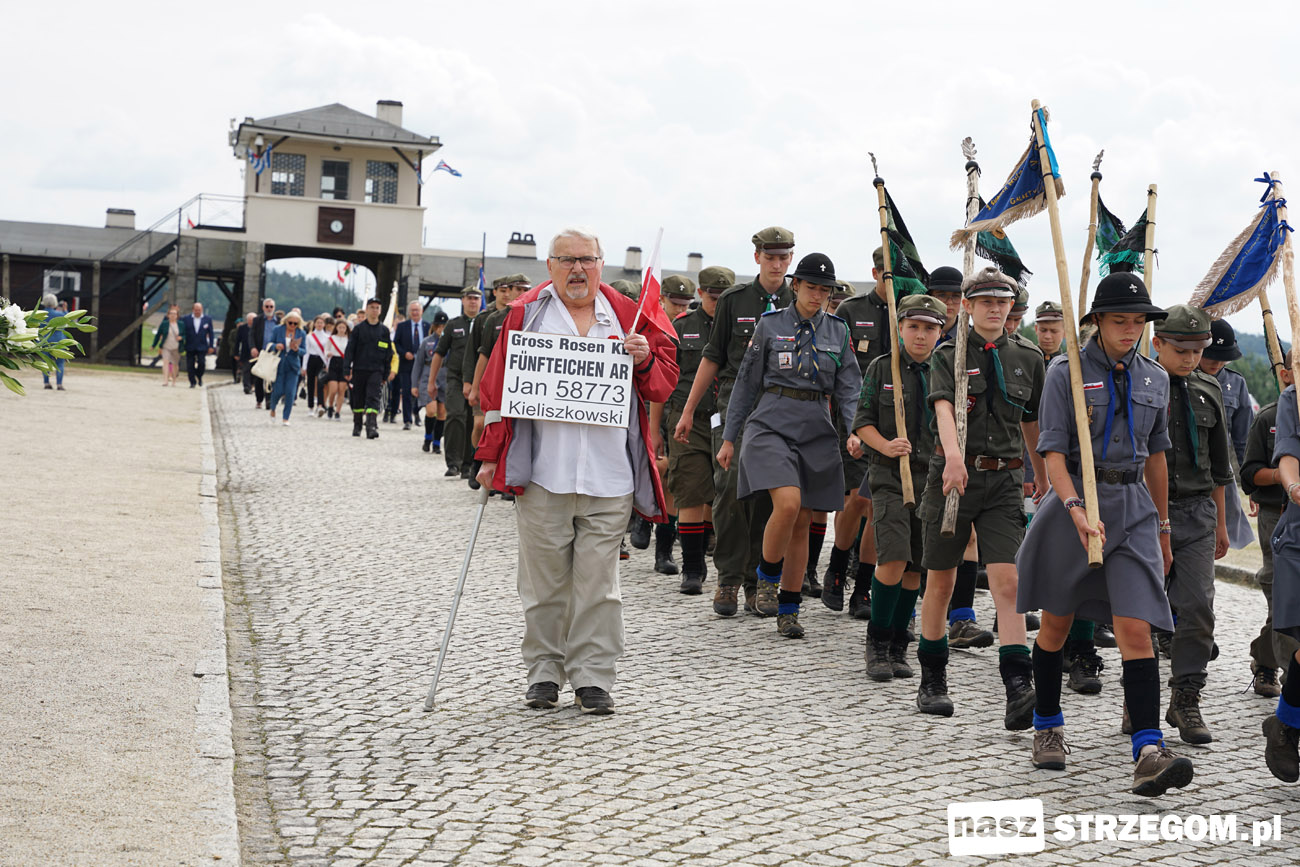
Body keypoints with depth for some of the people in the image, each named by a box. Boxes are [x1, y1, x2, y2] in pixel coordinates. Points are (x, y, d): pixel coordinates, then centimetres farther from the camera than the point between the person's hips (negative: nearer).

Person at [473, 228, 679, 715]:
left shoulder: (625, 315, 11)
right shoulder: (526, 314, 7)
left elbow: (664, 382, 14)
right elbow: (498, 387, 6)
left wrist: (645, 360, -7)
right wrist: (491, 455, 2)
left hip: (609, 473, 1)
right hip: (541, 473, -1)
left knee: (598, 579, 1)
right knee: (544, 578, 6)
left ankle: (593, 677, 8)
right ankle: (544, 671, 18)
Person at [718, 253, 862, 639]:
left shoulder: (837, 330, 10)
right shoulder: (770, 325, 3)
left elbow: (849, 387, 7)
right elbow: (747, 382, 7)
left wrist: (855, 430, -11)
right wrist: (729, 437, 6)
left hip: (817, 430, 3)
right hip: (772, 422, -3)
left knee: (802, 523, 4)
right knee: (788, 503, -24)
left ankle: (788, 609, 14)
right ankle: (767, 577, 1)